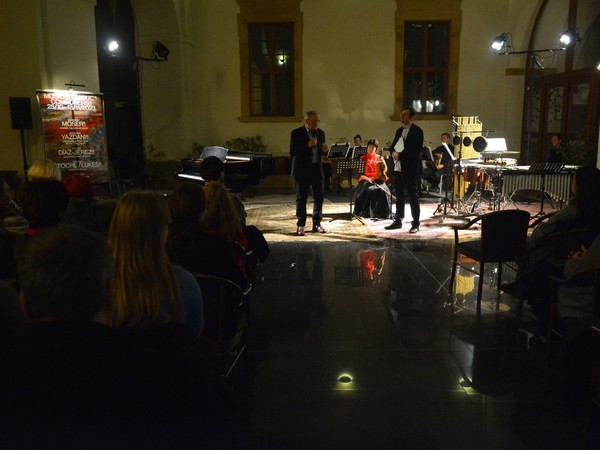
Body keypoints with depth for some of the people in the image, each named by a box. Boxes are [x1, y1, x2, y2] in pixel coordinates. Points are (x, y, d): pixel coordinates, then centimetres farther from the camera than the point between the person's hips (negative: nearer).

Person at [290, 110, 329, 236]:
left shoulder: (320, 133, 10)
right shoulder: (296, 133, -7)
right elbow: (292, 152, -14)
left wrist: (324, 150, -7)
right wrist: (308, 145, -24)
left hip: (317, 169, 5)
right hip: (302, 169, -5)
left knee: (319, 197, 6)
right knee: (301, 198, 2)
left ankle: (317, 223, 17)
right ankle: (300, 225, 9)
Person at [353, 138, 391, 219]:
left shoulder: (379, 158, 14)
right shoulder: (363, 158, 10)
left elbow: (384, 171, 5)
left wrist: (383, 163, -15)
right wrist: (367, 178, -17)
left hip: (377, 180, 1)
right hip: (365, 180, -1)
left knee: (383, 190, -32)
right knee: (369, 190, -36)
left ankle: (381, 213, -20)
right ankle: (366, 212, -26)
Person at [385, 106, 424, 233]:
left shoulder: (417, 131, -8)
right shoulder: (399, 130, 16)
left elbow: (416, 150, -17)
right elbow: (393, 145, 17)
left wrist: (400, 155, -19)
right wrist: (394, 153, -6)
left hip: (410, 169, -7)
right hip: (398, 168, 7)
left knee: (413, 197, -1)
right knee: (399, 196, 12)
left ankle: (416, 224, 6)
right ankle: (398, 221, 21)